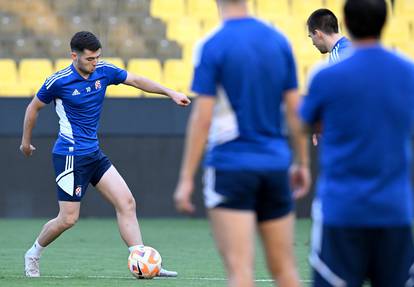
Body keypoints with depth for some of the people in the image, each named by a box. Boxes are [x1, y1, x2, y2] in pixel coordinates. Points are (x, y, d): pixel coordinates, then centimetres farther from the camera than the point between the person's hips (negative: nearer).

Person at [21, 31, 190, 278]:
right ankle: (34, 254, 21)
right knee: (68, 219, -5)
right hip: (71, 156, -6)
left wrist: (171, 93, 0)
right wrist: (26, 142, 11)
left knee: (126, 203, -5)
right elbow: (33, 108, 1)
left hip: (94, 153, 6)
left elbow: (137, 81, 9)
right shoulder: (58, 81, -13)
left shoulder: (104, 71, 1)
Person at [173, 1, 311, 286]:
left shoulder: (212, 46, -8)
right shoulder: (279, 41, 5)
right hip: (275, 165, 5)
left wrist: (187, 178, -7)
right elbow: (295, 110, 7)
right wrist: (302, 163, 16)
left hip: (231, 166, -5)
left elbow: (202, 118, -11)